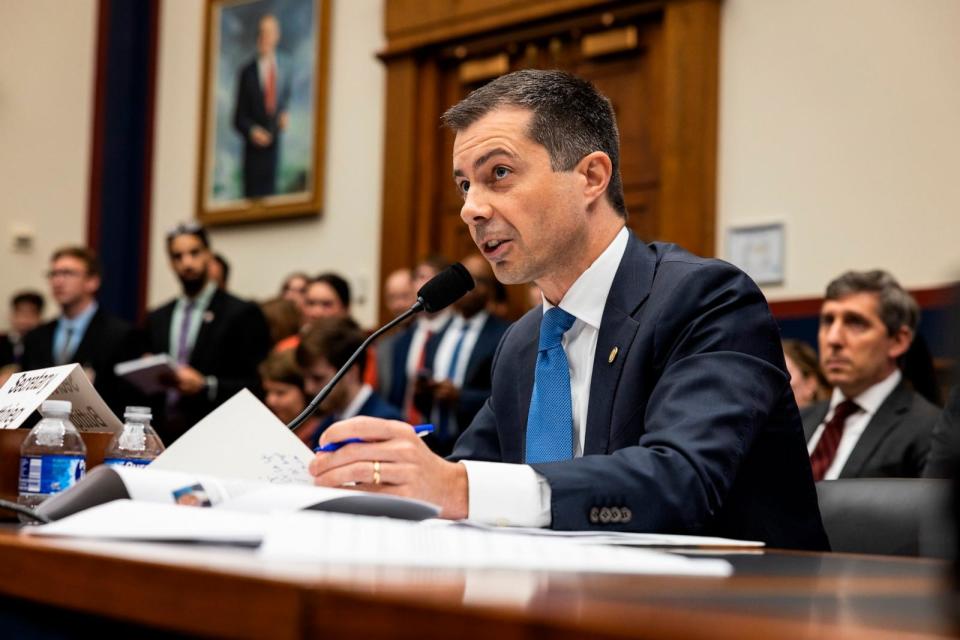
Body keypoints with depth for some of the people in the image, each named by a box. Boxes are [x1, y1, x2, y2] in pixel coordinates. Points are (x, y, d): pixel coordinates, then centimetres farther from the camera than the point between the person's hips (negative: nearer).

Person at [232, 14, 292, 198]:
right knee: (253, 198, -1)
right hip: (255, 150, -2)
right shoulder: (247, 72, 1)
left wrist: (286, 117, -2)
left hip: (279, 149, 2)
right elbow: (239, 116, 2)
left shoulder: (285, 68, 8)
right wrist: (252, 131, -16)